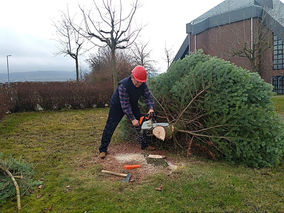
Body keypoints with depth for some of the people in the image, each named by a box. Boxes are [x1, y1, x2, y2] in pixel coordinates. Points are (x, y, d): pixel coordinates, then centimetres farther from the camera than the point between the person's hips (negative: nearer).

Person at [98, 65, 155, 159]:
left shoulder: (142, 85, -17)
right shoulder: (123, 85, -35)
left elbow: (148, 97, -12)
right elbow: (125, 105, -33)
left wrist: (151, 108, -32)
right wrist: (132, 119, -32)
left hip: (133, 105, 6)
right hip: (118, 105, -5)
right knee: (110, 127, -7)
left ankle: (144, 145, 19)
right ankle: (103, 150, 1)